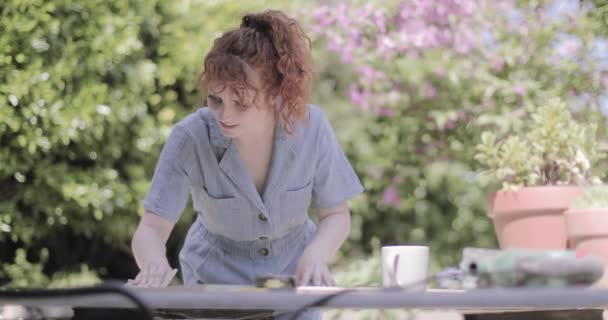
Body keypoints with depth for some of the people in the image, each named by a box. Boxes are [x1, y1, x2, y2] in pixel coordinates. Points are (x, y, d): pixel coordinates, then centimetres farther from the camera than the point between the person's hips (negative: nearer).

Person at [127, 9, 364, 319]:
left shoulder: (311, 126, -20)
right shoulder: (190, 137, -24)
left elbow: (336, 215, -7)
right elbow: (151, 229, -22)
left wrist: (316, 255, -28)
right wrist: (155, 265, -44)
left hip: (293, 275, 1)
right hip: (217, 279, -1)